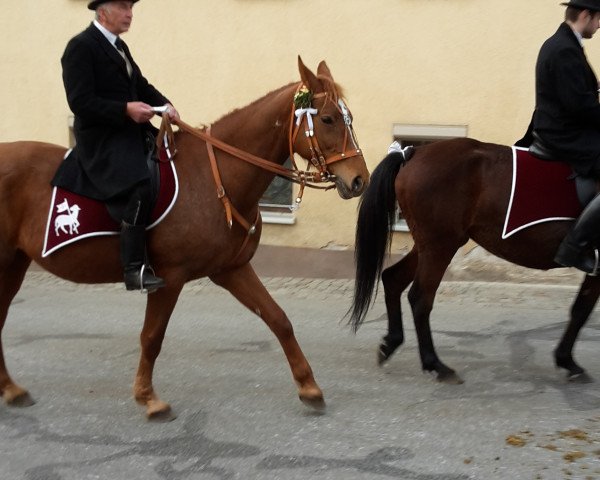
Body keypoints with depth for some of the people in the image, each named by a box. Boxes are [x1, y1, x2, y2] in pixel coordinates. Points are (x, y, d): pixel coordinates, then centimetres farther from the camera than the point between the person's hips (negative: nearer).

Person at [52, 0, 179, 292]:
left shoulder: (119, 46, 17)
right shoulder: (81, 46, -10)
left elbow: (141, 86, 20)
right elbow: (80, 102, -17)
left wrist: (164, 105, -1)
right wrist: (126, 109, -25)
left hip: (133, 132, 10)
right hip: (101, 139, -10)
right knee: (138, 188, -30)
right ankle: (134, 269, -24)